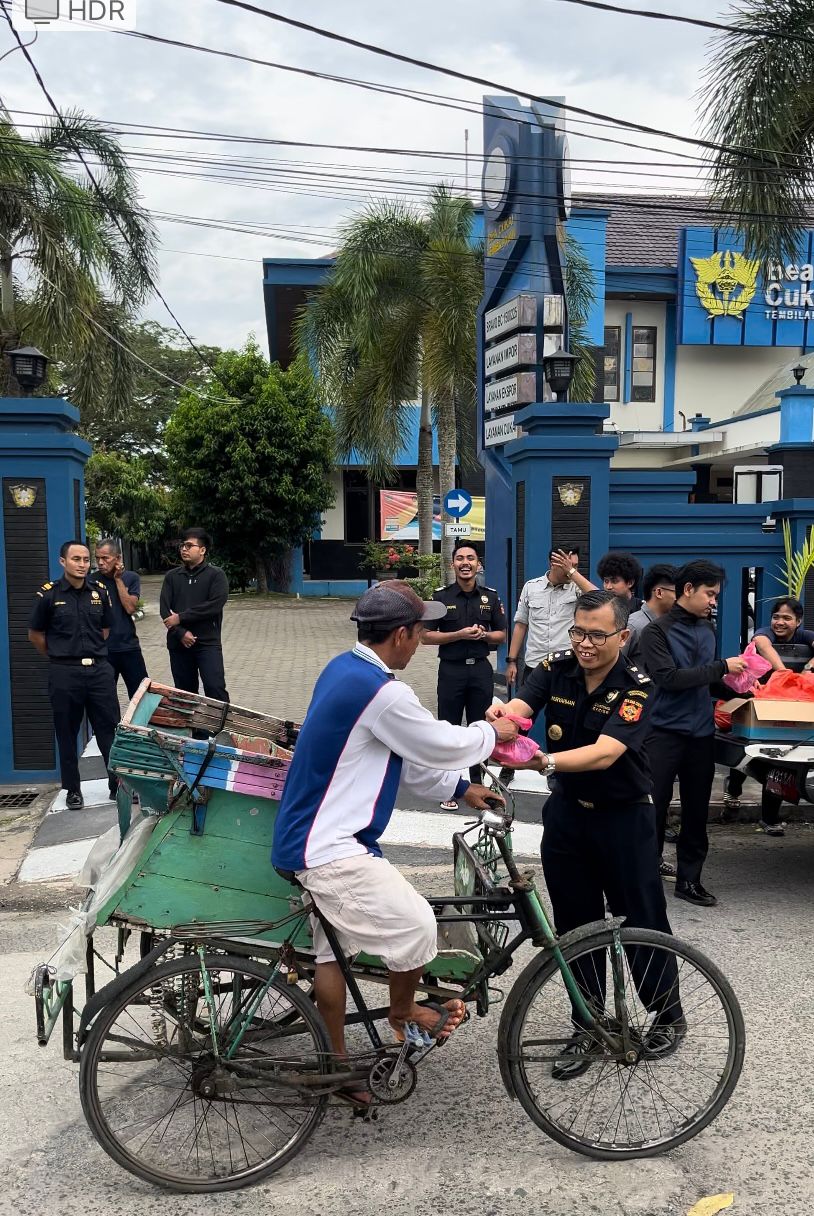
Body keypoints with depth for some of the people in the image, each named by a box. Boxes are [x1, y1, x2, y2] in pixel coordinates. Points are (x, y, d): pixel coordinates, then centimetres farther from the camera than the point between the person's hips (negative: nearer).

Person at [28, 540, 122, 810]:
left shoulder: (99, 591, 4)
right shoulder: (48, 594, -6)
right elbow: (35, 635, 5)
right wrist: (59, 658, 10)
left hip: (99, 669, 3)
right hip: (64, 674, -2)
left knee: (110, 729, 5)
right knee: (67, 734, 8)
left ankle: (119, 784, 16)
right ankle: (72, 789, 21)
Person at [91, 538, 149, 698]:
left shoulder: (131, 577, 1)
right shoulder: (92, 580, -3)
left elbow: (130, 608, -11)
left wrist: (118, 579, -10)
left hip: (129, 645, 1)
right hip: (102, 649, -1)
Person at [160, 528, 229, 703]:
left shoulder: (216, 574, -1)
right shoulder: (172, 576, 10)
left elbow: (214, 605, -15)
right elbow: (165, 610, 1)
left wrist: (180, 618, -13)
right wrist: (181, 633, -14)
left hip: (208, 643, -4)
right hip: (179, 644, 4)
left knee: (215, 689, -12)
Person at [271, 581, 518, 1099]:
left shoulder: (344, 668, 8)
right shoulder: (383, 693, -25)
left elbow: (403, 757, 15)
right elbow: (443, 745, -13)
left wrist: (460, 789, 16)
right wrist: (493, 732, 7)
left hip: (310, 838, 11)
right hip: (329, 850, -11)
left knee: (332, 948, 19)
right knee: (416, 925, -6)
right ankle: (403, 1013, 22)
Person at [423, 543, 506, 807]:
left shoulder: (490, 596, 4)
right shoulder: (441, 596, -2)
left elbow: (501, 635, 9)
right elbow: (427, 636, -4)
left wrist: (483, 635, -12)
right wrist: (460, 634, -16)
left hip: (481, 669, 2)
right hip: (451, 670, -2)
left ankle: (477, 784, 23)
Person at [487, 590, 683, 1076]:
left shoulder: (637, 687, -19)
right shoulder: (556, 668, -7)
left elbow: (605, 753, -32)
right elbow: (519, 708, -23)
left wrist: (544, 761, -48)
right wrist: (501, 718, -48)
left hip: (624, 816, -3)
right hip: (567, 813, 4)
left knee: (642, 920, 9)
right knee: (574, 924, 11)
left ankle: (668, 1014, 33)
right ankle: (587, 1026, 28)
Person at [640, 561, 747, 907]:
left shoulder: (708, 629, 11)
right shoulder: (657, 631, -7)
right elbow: (668, 678, -19)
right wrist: (721, 667, -17)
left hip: (701, 734, 6)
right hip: (665, 733, -6)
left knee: (696, 812, 11)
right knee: (653, 808, -2)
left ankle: (689, 879, 23)